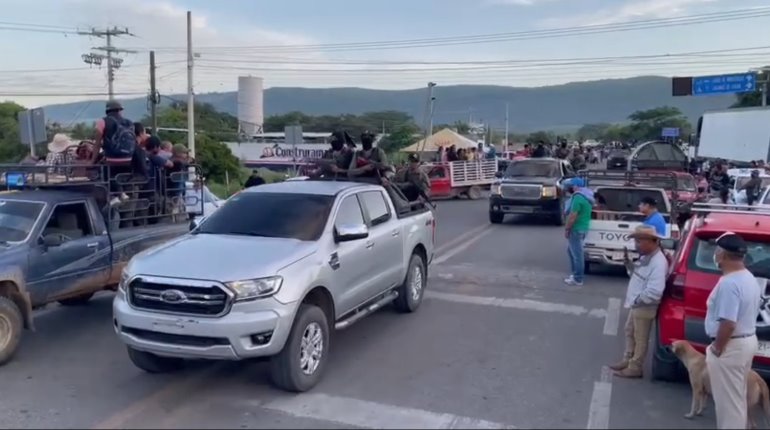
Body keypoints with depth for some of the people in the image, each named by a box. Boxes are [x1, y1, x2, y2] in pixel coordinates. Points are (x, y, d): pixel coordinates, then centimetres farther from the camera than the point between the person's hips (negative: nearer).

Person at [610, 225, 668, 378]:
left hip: (645, 307, -10)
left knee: (640, 339, 5)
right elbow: (637, 274, 18)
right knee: (630, 332, 22)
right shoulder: (646, 257, 6)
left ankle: (635, 368, 18)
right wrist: (628, 262, 1)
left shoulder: (658, 263, -26)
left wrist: (637, 300, -21)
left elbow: (654, 292, -33)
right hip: (636, 305, 10)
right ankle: (627, 360, 37)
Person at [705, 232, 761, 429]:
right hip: (747, 341, 10)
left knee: (728, 399, 2)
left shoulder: (729, 283, -25)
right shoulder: (749, 278, 8)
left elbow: (728, 324, -29)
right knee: (736, 397, 21)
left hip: (731, 346, -10)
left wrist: (717, 348, -16)